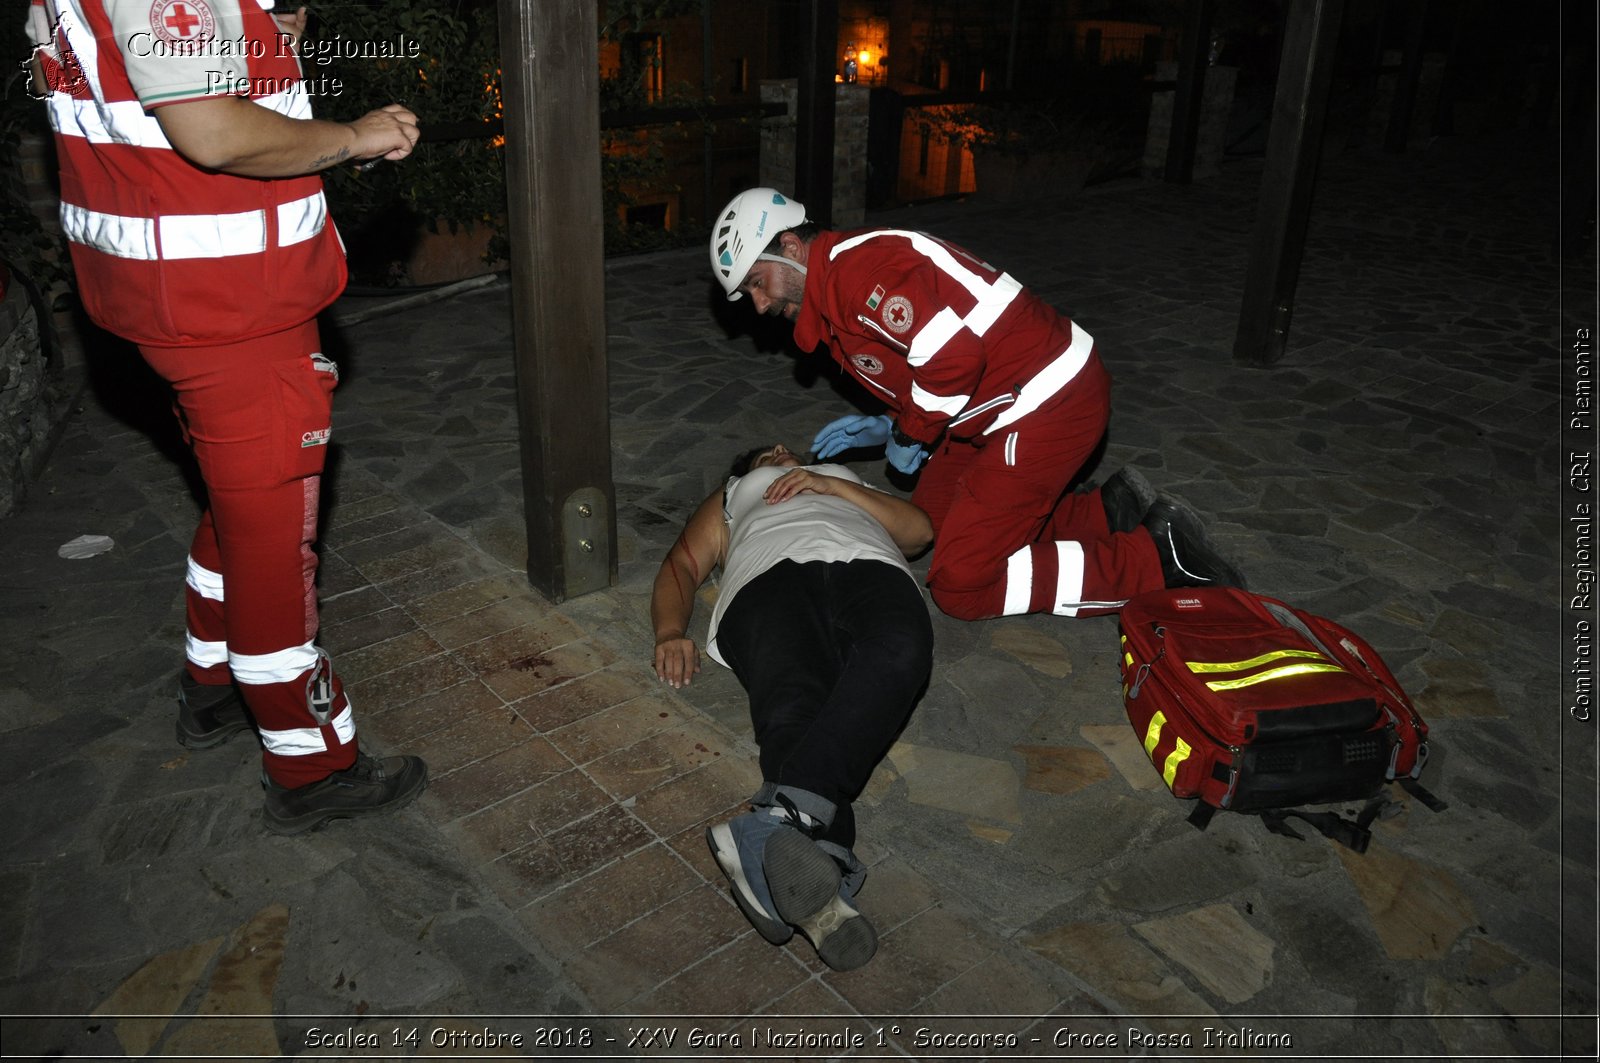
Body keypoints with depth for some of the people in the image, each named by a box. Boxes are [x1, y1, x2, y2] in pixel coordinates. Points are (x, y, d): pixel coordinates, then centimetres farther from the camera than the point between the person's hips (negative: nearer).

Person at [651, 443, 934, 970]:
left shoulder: (852, 483, 48)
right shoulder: (729, 499, 45)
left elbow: (919, 530, 28)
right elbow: (682, 564, 25)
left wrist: (831, 485, 17)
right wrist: (670, 632, 2)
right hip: (769, 573, 0)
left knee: (897, 651, -39)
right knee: (793, 707, -36)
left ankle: (781, 820, -61)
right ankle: (823, 869, -61)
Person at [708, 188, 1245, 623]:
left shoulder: (858, 266, -16)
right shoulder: (835, 304, 17)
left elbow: (952, 351, -27)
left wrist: (911, 433, -11)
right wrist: (886, 428, 8)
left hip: (1053, 400, -11)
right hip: (995, 410, 11)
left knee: (960, 584, -9)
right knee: (932, 520, 18)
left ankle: (1157, 558, -3)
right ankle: (1108, 510, 14)